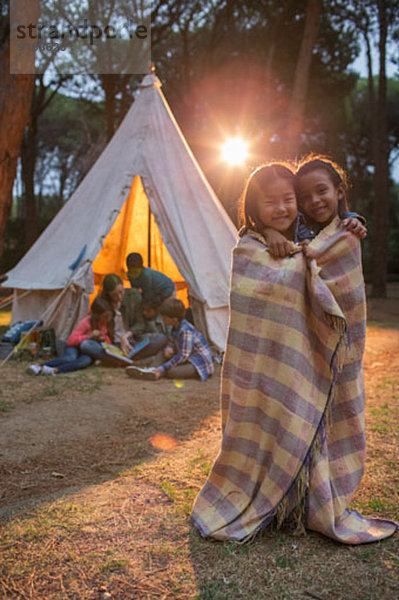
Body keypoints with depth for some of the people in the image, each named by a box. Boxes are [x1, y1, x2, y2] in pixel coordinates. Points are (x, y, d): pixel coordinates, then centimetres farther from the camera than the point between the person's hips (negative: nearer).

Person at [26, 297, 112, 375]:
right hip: (75, 347, -3)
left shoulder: (105, 322, -3)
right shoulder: (86, 322, -18)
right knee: (71, 358, -40)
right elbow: (71, 340, -21)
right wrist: (89, 336, -29)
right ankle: (38, 366, -41)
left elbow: (106, 336, 15)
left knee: (87, 360, -36)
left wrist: (105, 339, -10)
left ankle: (54, 370, -50)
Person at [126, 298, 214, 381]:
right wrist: (168, 349, -11)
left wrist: (162, 368, -27)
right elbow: (173, 344, 15)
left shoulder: (186, 331, -23)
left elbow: (183, 356, -26)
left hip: (201, 363, -10)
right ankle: (153, 370, -18)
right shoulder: (176, 328, 6)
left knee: (172, 372, -32)